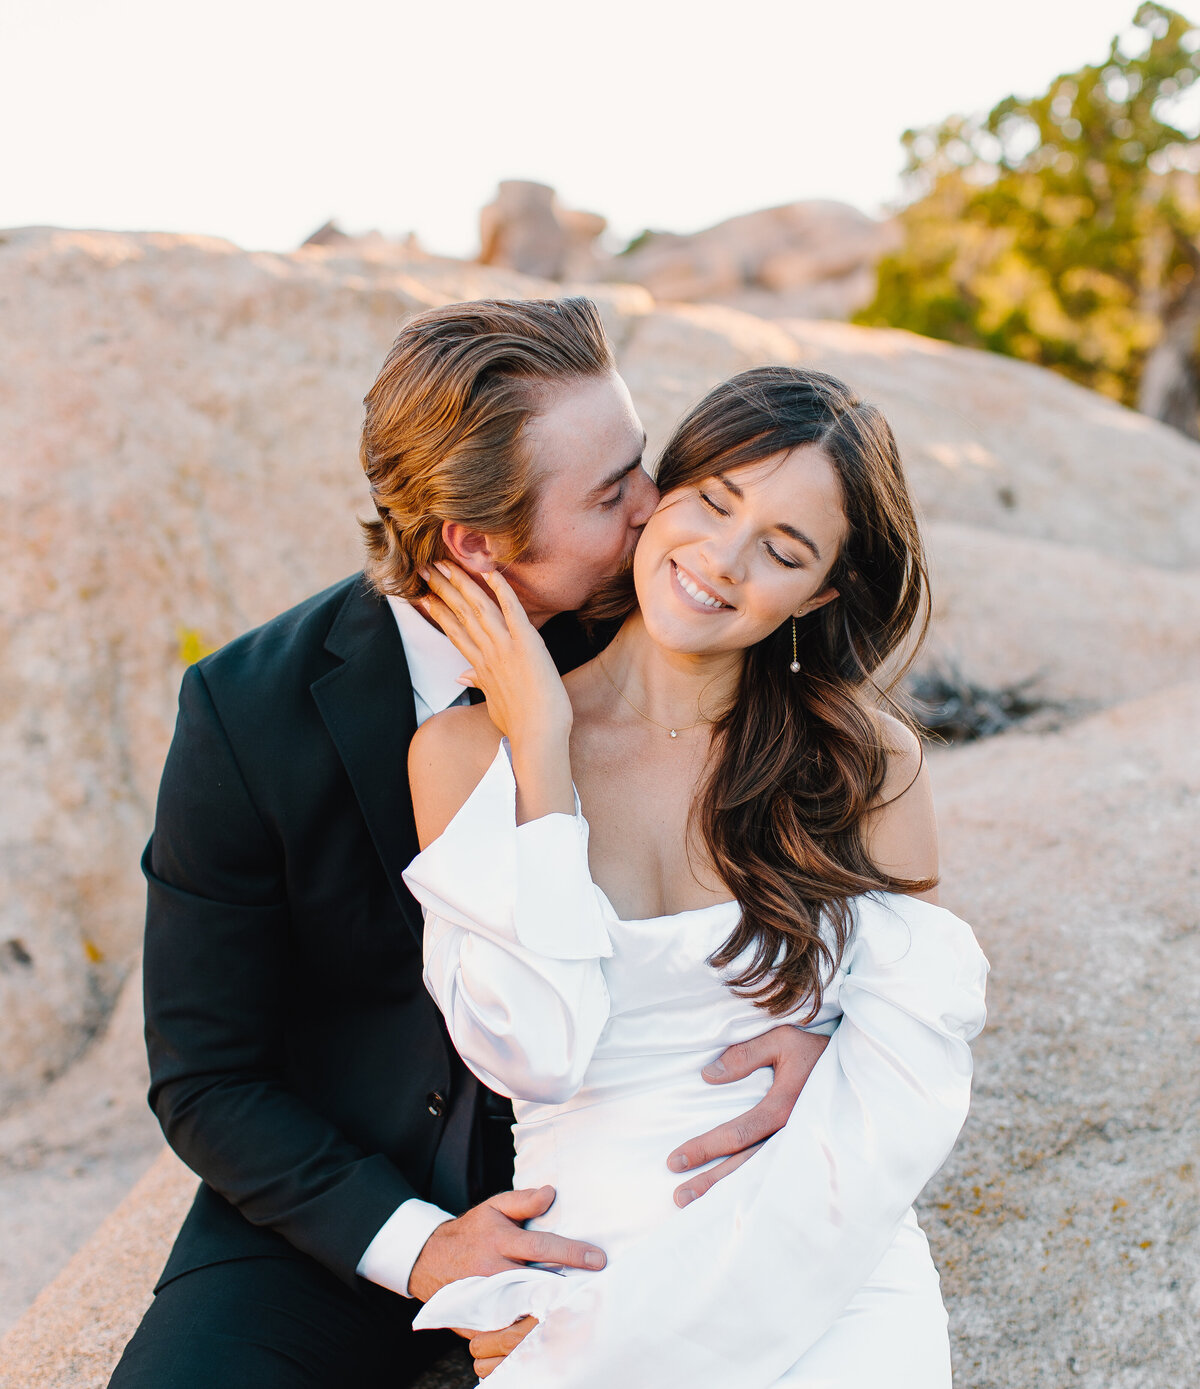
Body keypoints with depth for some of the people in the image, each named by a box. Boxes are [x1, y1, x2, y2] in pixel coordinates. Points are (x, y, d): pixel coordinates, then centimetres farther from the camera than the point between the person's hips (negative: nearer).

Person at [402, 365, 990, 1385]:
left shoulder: (865, 759, 0)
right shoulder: (467, 751, -1)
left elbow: (909, 1071, -6)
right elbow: (532, 1053, -9)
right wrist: (541, 751, -11)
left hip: (826, 1256, 1)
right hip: (585, 1237, -1)